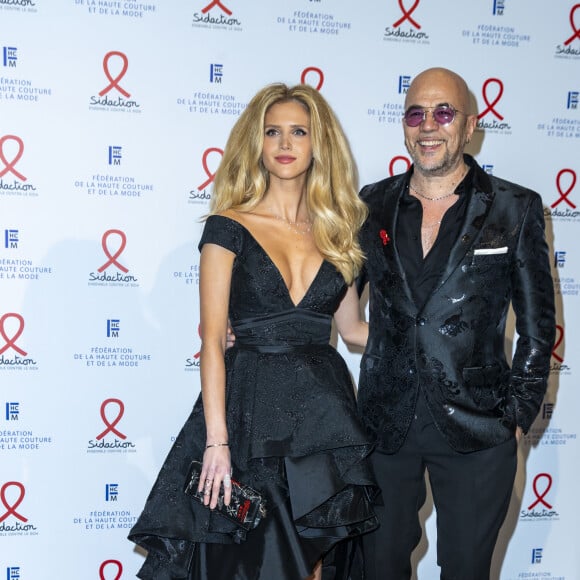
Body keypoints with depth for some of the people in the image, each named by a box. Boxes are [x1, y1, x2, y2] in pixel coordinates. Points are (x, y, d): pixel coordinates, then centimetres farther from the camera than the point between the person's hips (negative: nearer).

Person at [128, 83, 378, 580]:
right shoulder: (230, 228, -2)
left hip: (325, 413, 4)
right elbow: (212, 339, -7)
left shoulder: (334, 233, 10)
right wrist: (217, 441, -14)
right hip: (251, 409, -3)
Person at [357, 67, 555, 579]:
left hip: (476, 432, -2)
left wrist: (519, 415, -2)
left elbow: (538, 324, 1)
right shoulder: (372, 206, 5)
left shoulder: (516, 209, -2)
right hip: (385, 423, 2)